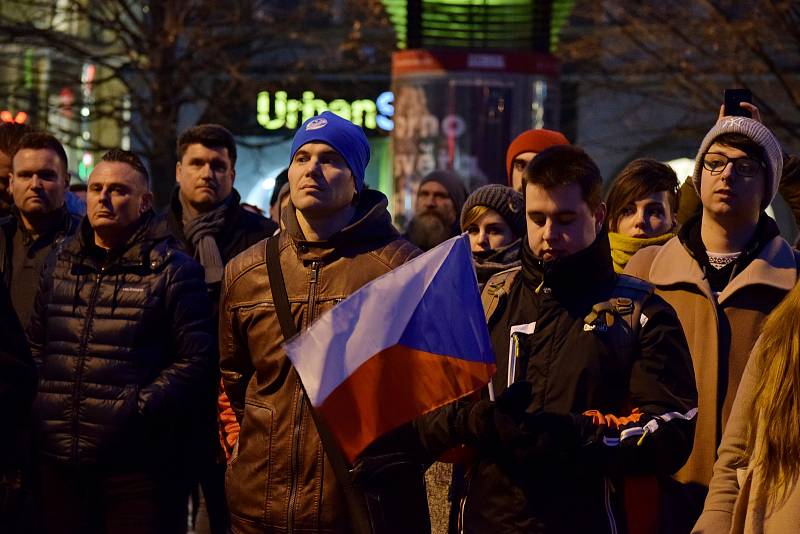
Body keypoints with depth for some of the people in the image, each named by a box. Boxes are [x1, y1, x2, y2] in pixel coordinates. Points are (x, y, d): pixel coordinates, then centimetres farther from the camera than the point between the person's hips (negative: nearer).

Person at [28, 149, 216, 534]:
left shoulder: (174, 270, -3)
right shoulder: (59, 264, 15)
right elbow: (37, 344, 21)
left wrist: (141, 408, -15)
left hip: (136, 463, -5)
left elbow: (196, 360, -8)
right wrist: (38, 401, 7)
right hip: (58, 459, 5)